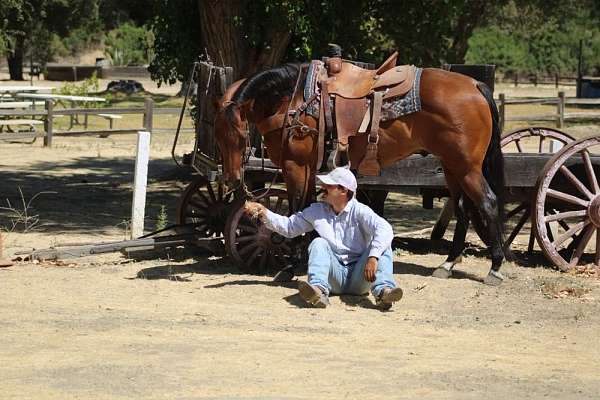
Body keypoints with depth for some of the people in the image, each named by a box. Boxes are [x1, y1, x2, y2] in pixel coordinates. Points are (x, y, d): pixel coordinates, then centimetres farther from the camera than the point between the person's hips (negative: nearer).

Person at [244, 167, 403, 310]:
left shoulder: (359, 211, -4)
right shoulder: (317, 211, 12)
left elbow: (385, 230, -20)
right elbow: (288, 227, 20)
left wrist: (373, 258, -35)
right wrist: (264, 212, 9)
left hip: (358, 280, -2)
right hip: (335, 277, 2)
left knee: (383, 246, -23)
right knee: (318, 243, -22)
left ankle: (382, 291, -48)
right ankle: (318, 291, -47)